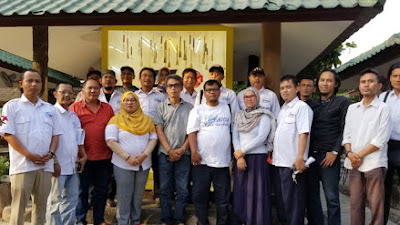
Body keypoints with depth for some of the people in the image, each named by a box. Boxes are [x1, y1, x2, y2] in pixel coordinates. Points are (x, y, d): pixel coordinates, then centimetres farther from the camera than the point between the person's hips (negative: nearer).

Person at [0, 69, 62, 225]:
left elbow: (55, 133, 14)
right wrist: (29, 155, -14)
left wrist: (51, 153, -4)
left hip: (45, 165, 4)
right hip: (23, 165, -4)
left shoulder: (49, 108, 14)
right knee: (19, 205, 0)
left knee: (41, 204, 10)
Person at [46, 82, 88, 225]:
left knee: (72, 199, 14)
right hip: (58, 165, -7)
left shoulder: (74, 116, 15)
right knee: (55, 200, 2)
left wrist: (83, 156, 11)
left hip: (73, 165, 8)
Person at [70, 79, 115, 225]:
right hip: (83, 157, -3)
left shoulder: (107, 108, 9)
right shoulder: (75, 107, 0)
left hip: (104, 157, 3)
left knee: (101, 190, 11)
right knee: (82, 189, 9)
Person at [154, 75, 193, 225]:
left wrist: (183, 149, -7)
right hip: (165, 153, 0)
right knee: (165, 188, 5)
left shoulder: (189, 107, 7)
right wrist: (169, 150, -8)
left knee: (182, 189, 3)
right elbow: (159, 130, 0)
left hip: (183, 154, 0)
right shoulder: (161, 107, 6)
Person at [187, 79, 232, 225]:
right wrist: (194, 152, -14)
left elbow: (231, 129, 16)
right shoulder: (197, 110, 2)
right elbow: (192, 132, -5)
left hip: (222, 160, 2)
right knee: (199, 195, 4)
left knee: (223, 196, 8)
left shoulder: (226, 108, 10)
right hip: (202, 161, -2)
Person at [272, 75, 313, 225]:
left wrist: (300, 158, -24)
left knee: (293, 201, -1)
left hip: (292, 162, -8)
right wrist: (273, 155, 17)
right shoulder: (282, 109, 18)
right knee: (281, 198, 16)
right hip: (278, 162, 8)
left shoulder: (301, 107, -6)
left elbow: (303, 133, -16)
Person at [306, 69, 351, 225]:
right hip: (310, 155, 5)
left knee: (331, 198, -1)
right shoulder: (312, 105, 18)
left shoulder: (343, 102, 4)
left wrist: (335, 152, -9)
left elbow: (345, 130, -3)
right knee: (311, 195, 8)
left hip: (328, 156, -4)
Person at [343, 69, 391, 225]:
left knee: (376, 206, -1)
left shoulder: (383, 108, -1)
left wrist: (360, 155, -10)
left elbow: (381, 139, -8)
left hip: (374, 164, -4)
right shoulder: (352, 108, 14)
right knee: (355, 204, 8)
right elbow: (347, 134, 12)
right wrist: (349, 153, -4)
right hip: (354, 164, 4)